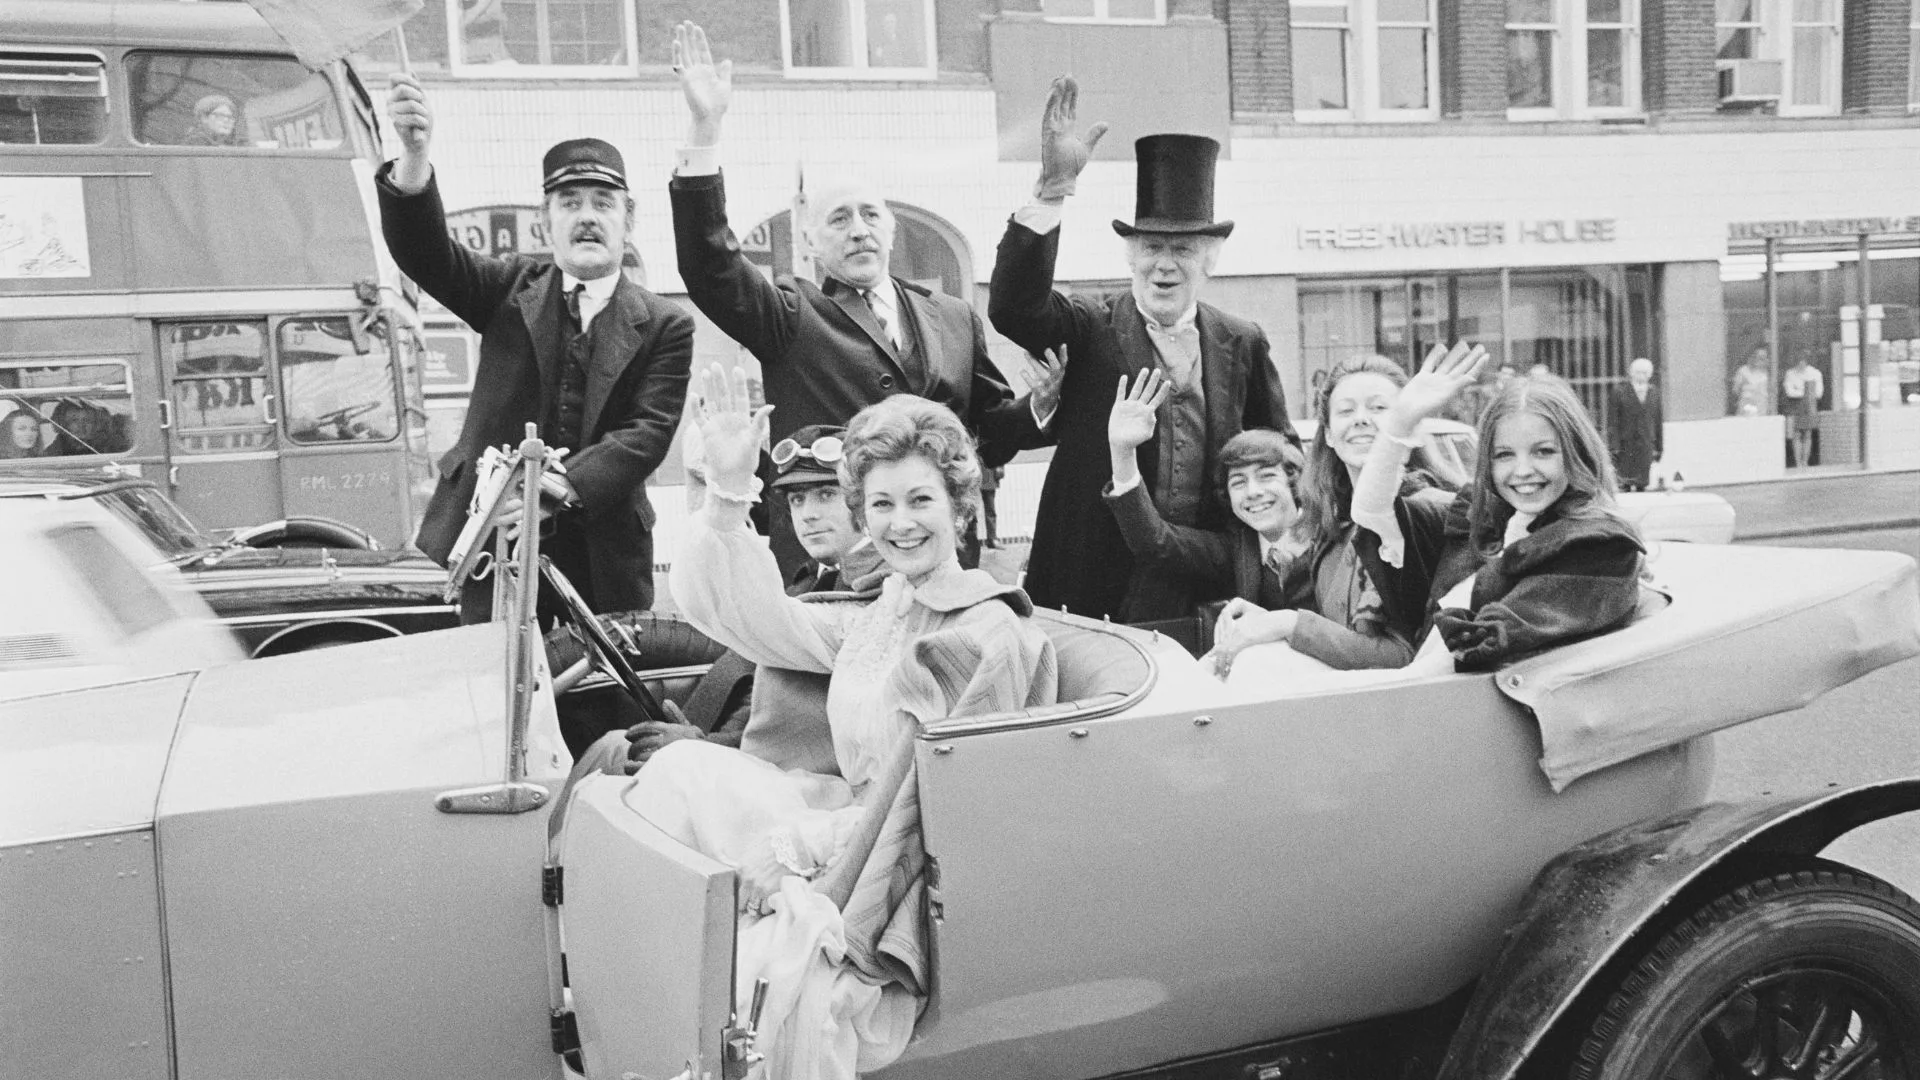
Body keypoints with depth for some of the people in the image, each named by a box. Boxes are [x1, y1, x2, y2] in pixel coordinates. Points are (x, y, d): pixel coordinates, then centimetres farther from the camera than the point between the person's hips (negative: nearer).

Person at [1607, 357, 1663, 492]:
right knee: (1625, 484, -4)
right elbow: (1612, 423, -5)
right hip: (1625, 447, -3)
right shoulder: (1619, 393, -1)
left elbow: (1658, 422, 14)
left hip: (1646, 448, 3)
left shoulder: (1654, 394, 12)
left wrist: (1659, 447, 11)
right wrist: (1613, 448, -12)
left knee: (1642, 484, 4)